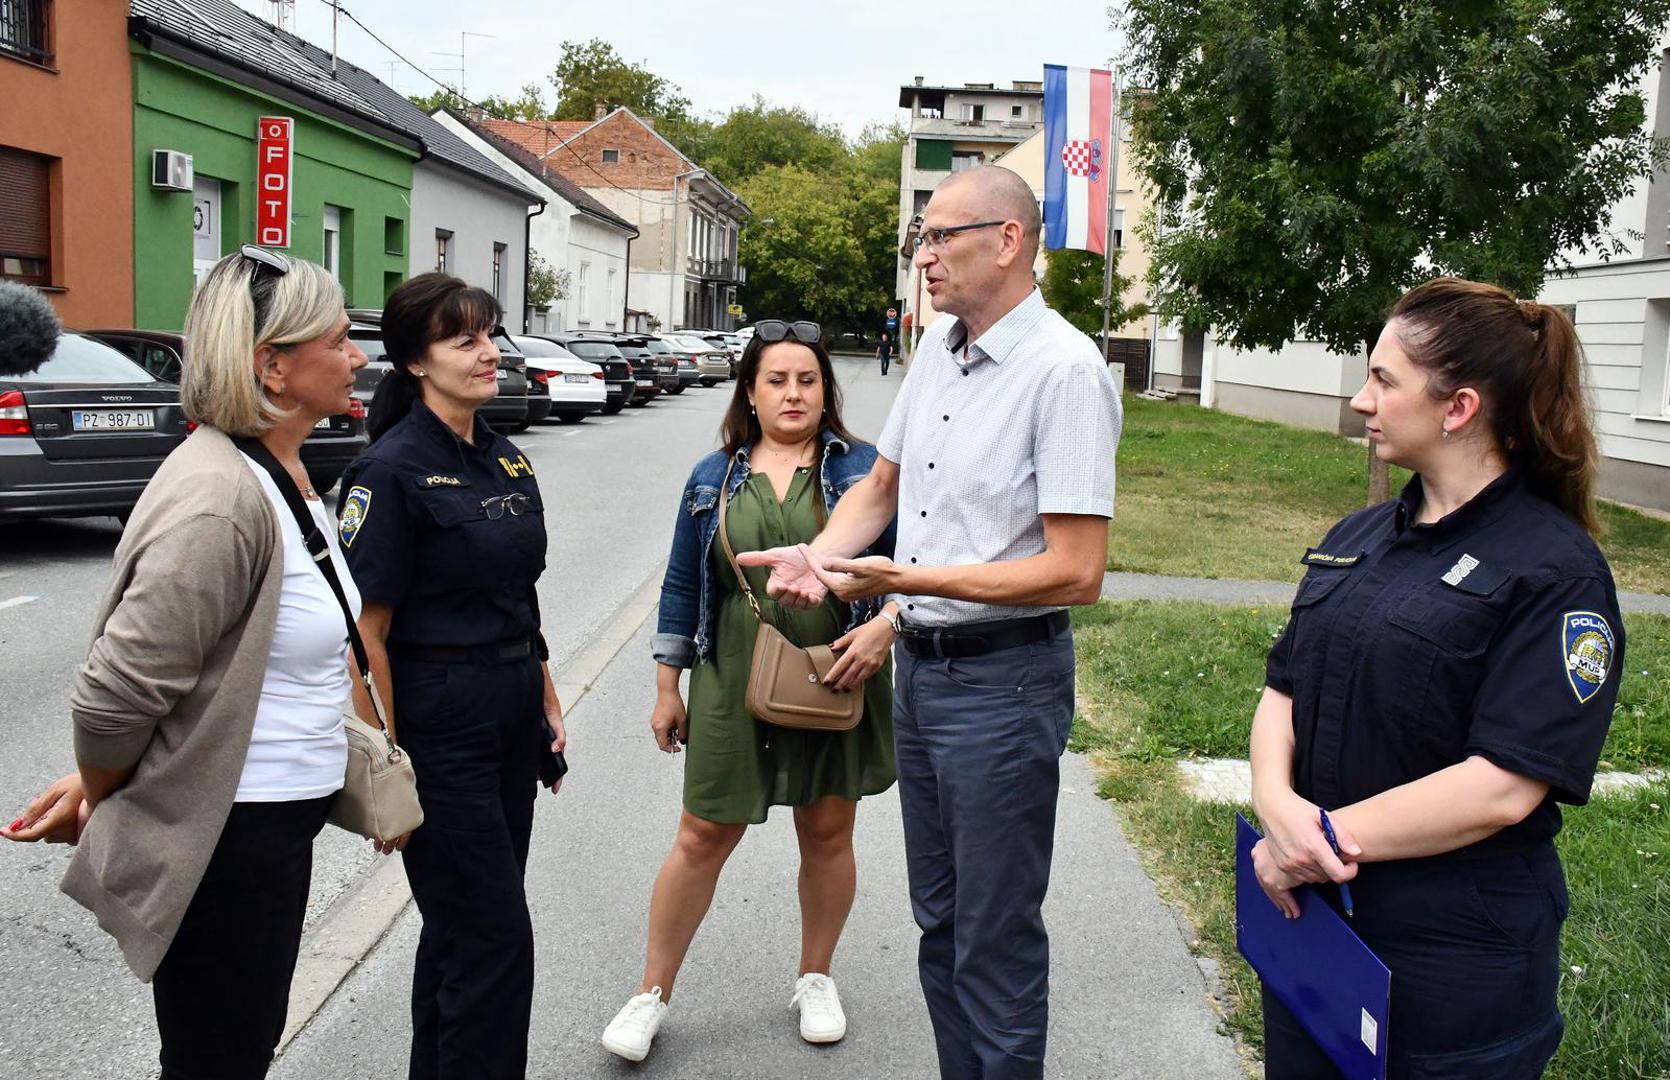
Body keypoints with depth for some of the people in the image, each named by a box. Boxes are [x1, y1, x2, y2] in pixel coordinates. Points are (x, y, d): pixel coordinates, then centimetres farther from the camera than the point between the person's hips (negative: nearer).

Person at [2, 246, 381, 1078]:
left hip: (279, 824, 9)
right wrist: (98, 801, -5)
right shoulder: (220, 498, -25)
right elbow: (117, 693, -25)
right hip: (221, 840, -9)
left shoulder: (284, 475, 6)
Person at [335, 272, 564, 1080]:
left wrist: (548, 703, 14)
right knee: (494, 936, -2)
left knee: (462, 924, 18)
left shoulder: (506, 459, 9)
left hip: (511, 715, 7)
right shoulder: (390, 469, -14)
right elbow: (366, 629, -15)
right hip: (438, 724, -7)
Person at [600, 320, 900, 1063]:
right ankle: (652, 994, 21)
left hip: (835, 687, 0)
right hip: (734, 690, 1)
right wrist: (667, 687, 9)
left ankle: (815, 980, 34)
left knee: (827, 833, 11)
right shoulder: (713, 479, 6)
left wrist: (885, 626, -18)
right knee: (702, 838, 5)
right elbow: (682, 587, 10)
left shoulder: (863, 470, 0)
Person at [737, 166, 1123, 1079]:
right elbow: (881, 484, 18)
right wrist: (816, 554, -2)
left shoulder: (1064, 369, -18)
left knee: (995, 943, 4)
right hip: (919, 666, 8)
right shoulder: (936, 346, 8)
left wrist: (907, 579, -24)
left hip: (1003, 680, -8)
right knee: (937, 918, 20)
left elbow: (1076, 573, -23)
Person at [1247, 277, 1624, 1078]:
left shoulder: (1556, 570, -14)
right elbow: (1283, 688, 6)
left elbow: (1502, 788, -21)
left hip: (1453, 960, -6)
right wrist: (1277, 803, -13)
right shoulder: (1359, 538, 8)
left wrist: (1323, 838, -18)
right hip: (1311, 919, 6)